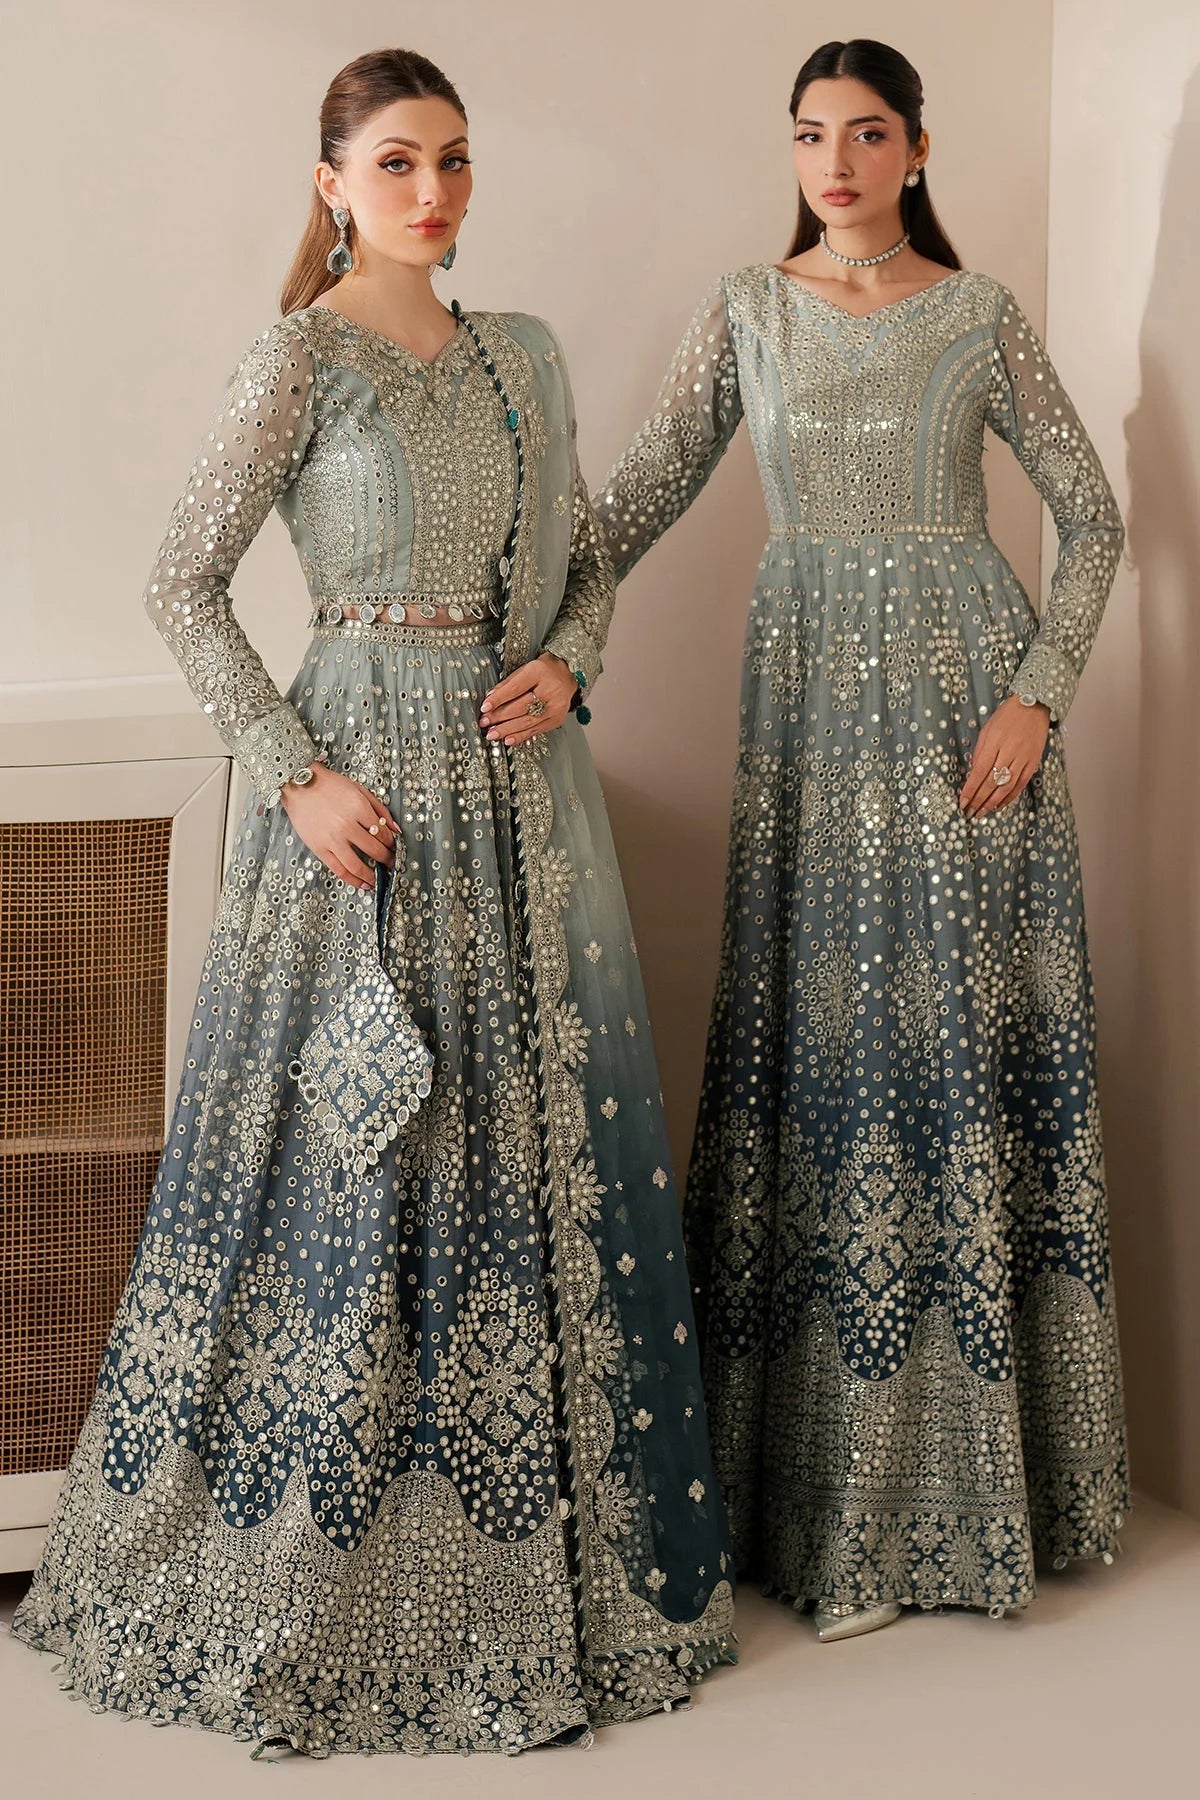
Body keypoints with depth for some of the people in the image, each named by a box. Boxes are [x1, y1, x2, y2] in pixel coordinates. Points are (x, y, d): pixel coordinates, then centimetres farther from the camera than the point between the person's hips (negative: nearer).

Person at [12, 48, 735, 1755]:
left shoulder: (525, 356, 12)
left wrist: (565, 663, -1)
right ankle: (319, 1570, 12)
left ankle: (545, 1554, 22)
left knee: (541, 1139, 8)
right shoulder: (300, 360, -5)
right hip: (367, 776, -6)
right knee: (351, 1154, -2)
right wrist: (297, 774, -13)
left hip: (517, 775, 6)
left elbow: (586, 555, 19)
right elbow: (184, 584, -7)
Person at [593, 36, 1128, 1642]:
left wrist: (1038, 695, -7)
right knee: (822, 1027, -1)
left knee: (965, 1021, -2)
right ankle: (838, 1474, 9)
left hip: (965, 684, -1)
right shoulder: (748, 311, 9)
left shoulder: (981, 318, 6)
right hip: (811, 690, 1)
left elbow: (1092, 518, 5)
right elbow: (645, 492, 4)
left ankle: (971, 1455, 10)